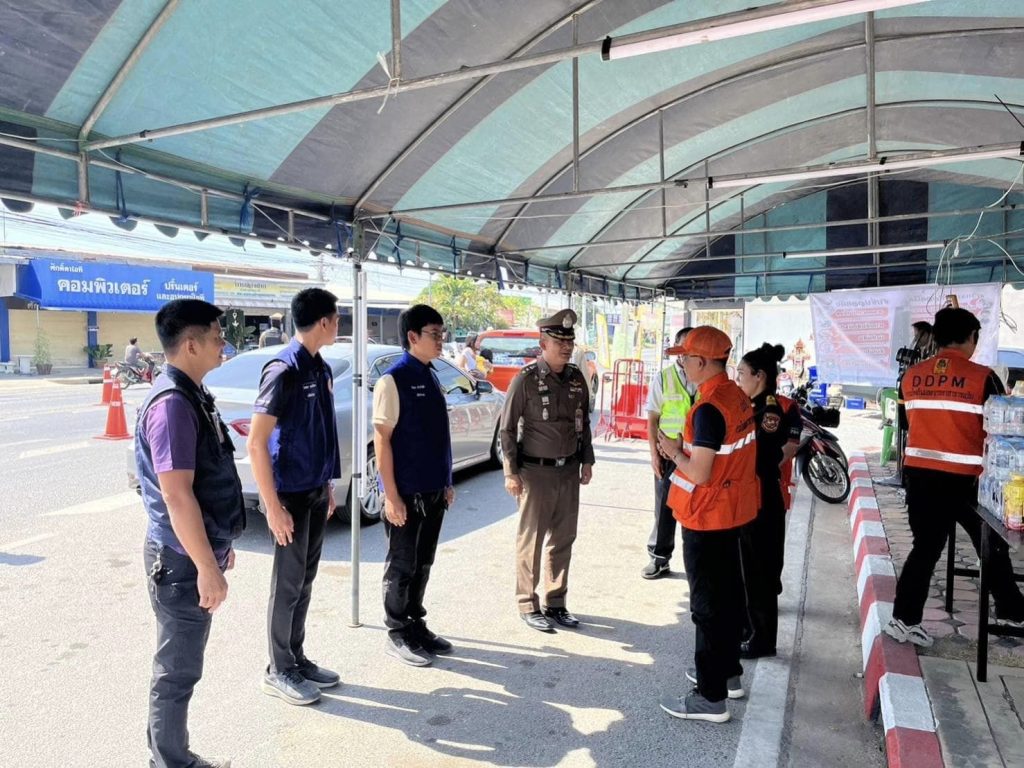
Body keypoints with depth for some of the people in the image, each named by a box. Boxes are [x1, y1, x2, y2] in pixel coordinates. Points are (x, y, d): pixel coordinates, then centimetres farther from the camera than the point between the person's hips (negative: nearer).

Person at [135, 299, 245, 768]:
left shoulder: (193, 395, 9)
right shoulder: (172, 404, -22)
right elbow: (177, 495, -25)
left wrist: (218, 546, 21)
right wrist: (207, 568, -22)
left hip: (196, 551, 10)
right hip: (182, 560, -10)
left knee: (183, 665, 20)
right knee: (177, 670, 5)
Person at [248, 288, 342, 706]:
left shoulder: (321, 369, 8)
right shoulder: (284, 369, -18)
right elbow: (256, 443, -20)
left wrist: (328, 485, 15)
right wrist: (273, 507, -20)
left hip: (316, 492, 8)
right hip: (292, 495, -8)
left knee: (305, 580, 17)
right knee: (288, 584, 4)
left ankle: (297, 659, 31)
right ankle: (279, 671, 20)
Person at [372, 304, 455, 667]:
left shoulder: (432, 377, 10)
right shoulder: (393, 380, -14)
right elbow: (382, 439, -16)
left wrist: (446, 481, 15)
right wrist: (391, 495, -18)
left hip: (433, 491, 8)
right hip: (407, 493, -7)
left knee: (423, 563, 17)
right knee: (402, 566, 6)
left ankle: (416, 625, 31)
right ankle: (397, 634, 21)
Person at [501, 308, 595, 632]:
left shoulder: (577, 377, 5)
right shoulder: (526, 379, -12)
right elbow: (507, 428, -9)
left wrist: (587, 460, 13)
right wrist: (511, 472, -11)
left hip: (569, 471, 6)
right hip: (536, 471, -5)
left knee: (563, 540, 13)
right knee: (531, 541, 5)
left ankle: (556, 602, 27)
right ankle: (528, 605, 19)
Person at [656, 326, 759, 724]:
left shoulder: (709, 408, -24)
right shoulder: (738, 397, 4)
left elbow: (699, 474, -24)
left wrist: (674, 452, -9)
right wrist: (690, 446, 8)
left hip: (706, 518, -9)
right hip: (731, 512, 9)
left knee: (707, 604, 1)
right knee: (728, 593, 20)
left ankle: (710, 696, 12)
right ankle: (727, 672, 35)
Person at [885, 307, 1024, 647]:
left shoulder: (911, 376, 3)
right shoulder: (982, 377, -10)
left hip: (918, 472, 4)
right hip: (964, 478, -4)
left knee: (925, 546, 12)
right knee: (991, 544, 18)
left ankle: (904, 619, 10)